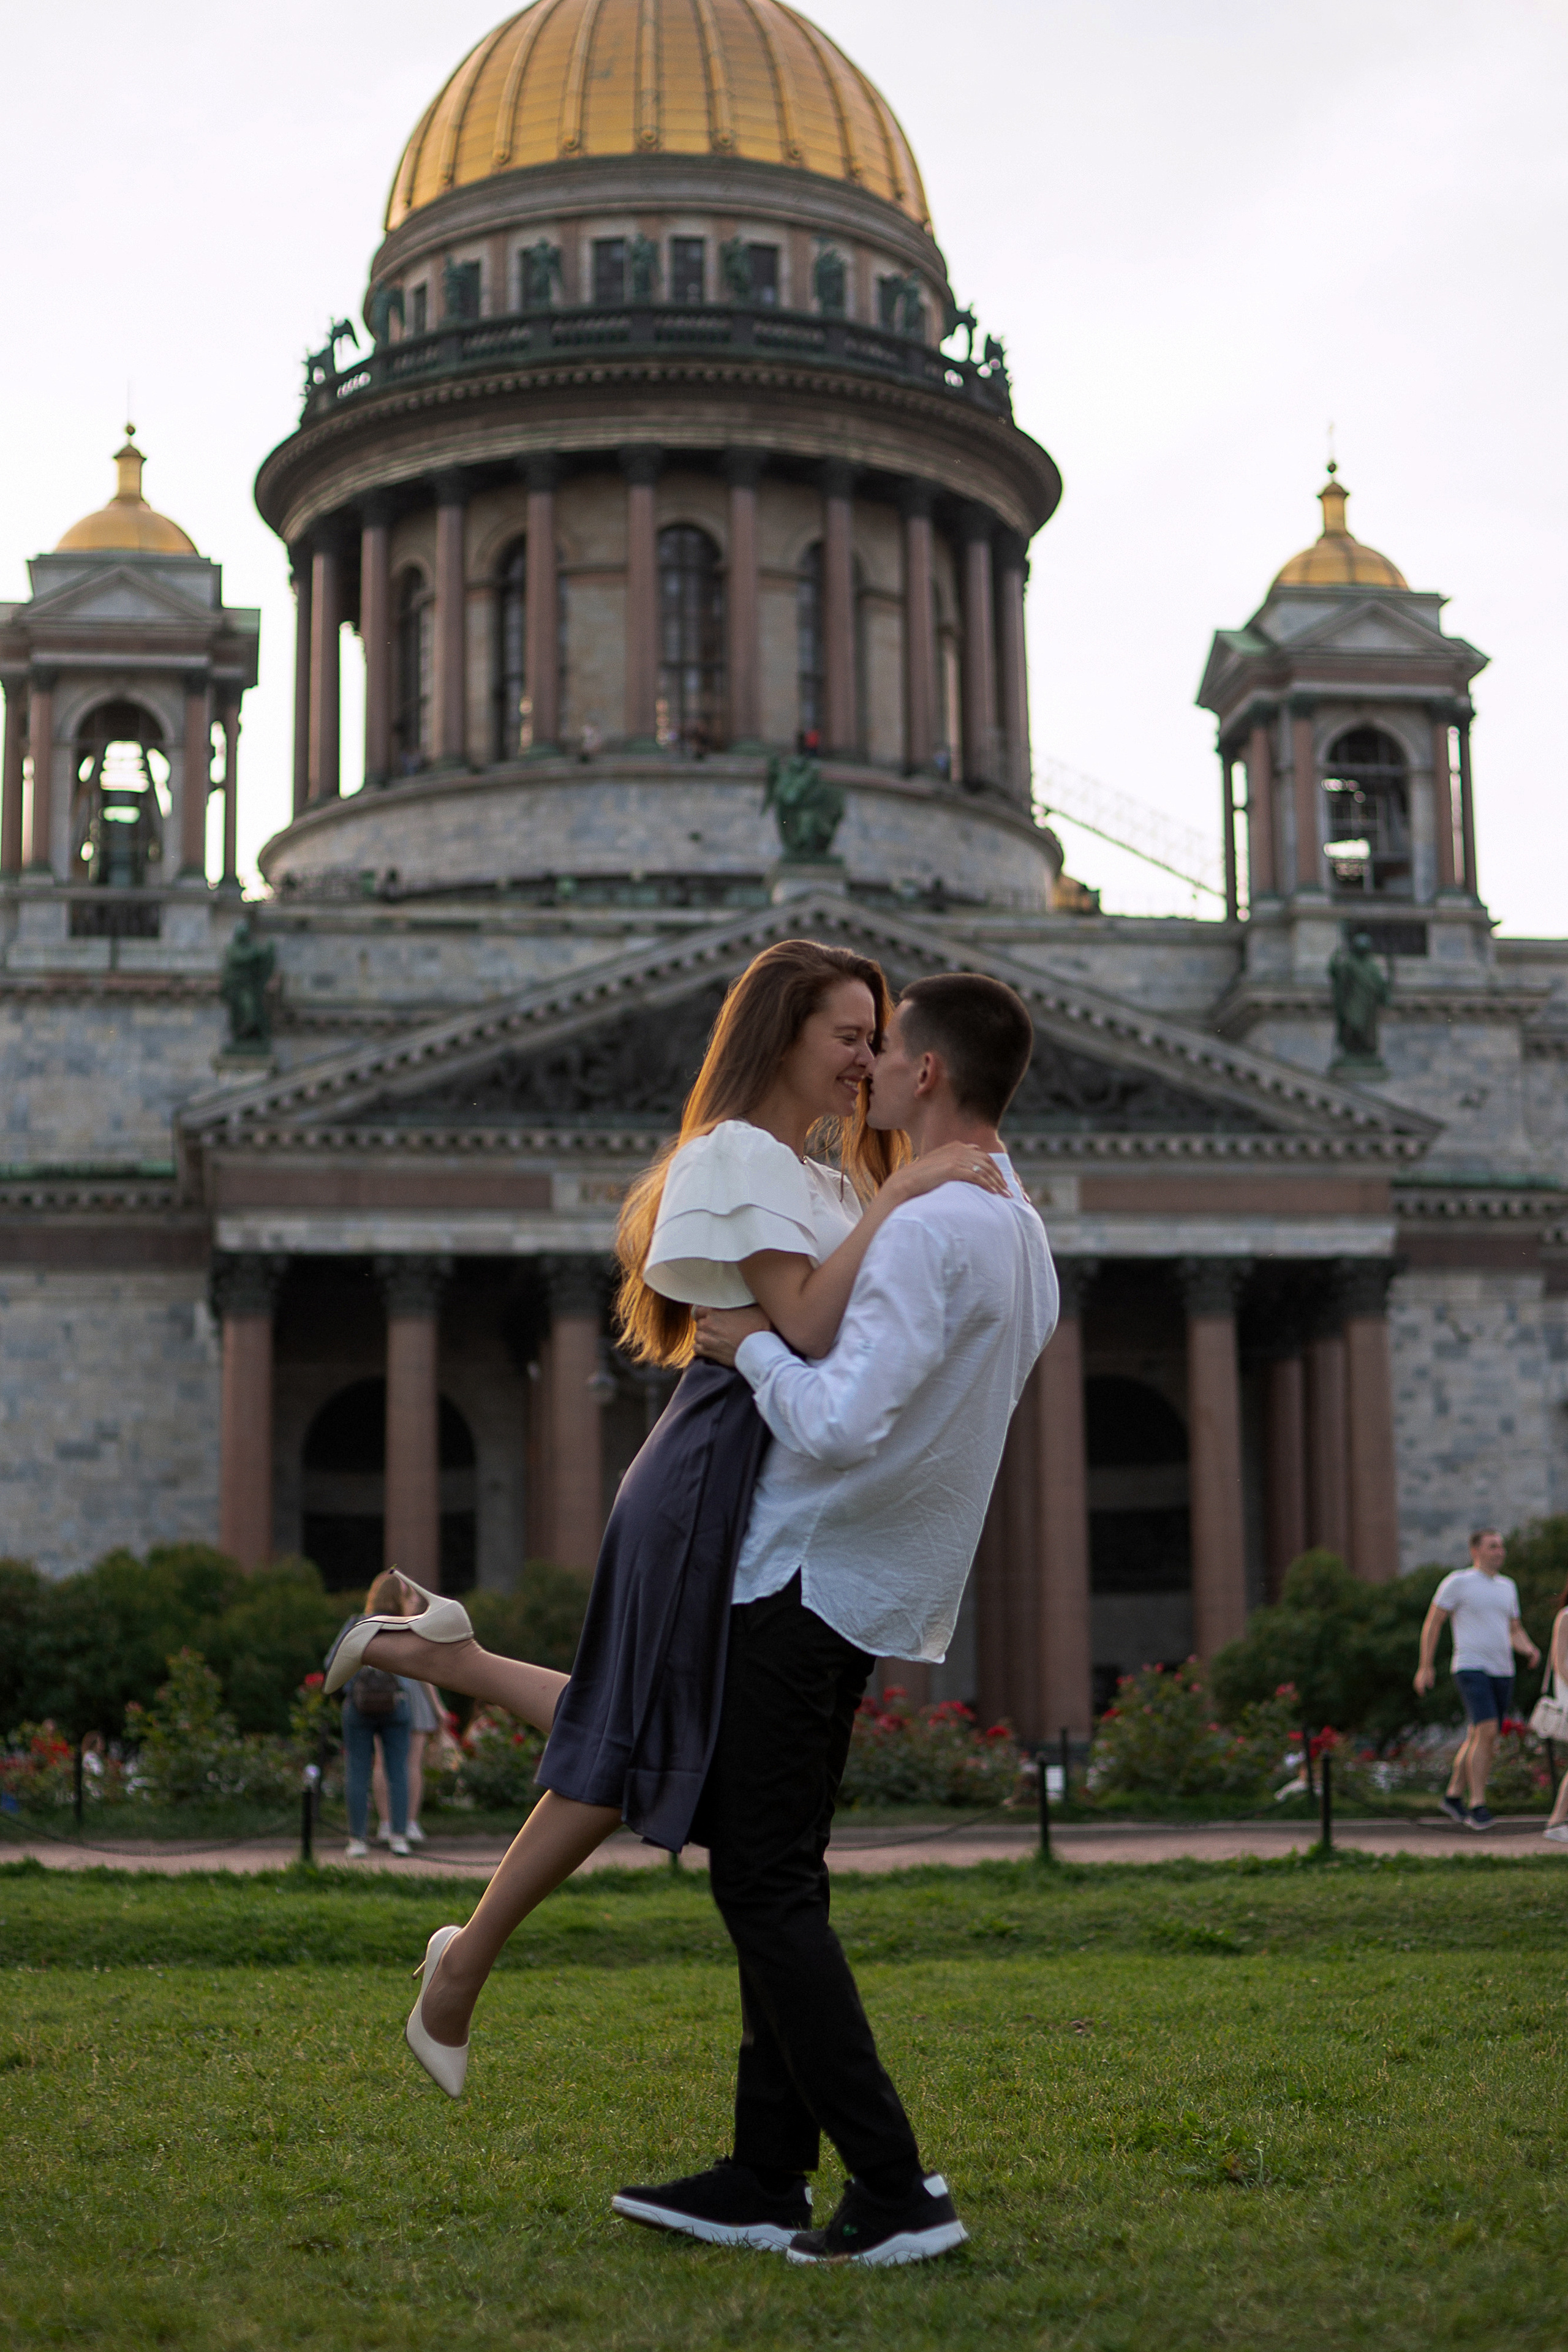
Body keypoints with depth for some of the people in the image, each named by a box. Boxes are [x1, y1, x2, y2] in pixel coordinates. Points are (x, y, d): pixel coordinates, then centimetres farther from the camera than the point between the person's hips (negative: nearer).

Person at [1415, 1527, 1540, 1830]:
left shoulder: (1507, 1587, 15)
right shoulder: (1458, 1581, -4)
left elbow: (1516, 1633, 19)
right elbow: (1432, 1623, -1)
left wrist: (1529, 1649, -3)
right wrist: (1426, 1667, -4)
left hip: (1502, 1673, 7)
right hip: (1471, 1668, -7)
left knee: (1478, 1738, 12)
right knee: (1487, 1732, -21)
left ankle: (1454, 1796, 28)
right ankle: (1477, 1806, -17)